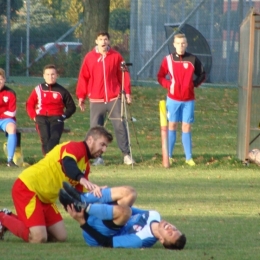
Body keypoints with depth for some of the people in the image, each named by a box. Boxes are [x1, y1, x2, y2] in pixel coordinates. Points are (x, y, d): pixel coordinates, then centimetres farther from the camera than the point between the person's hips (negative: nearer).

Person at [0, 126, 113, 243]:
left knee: (60, 237, 8)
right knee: (39, 238, -21)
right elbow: (68, 164, -37)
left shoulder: (85, 164, 15)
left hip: (44, 197, 10)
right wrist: (82, 179, -55)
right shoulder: (75, 147, -14)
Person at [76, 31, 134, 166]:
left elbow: (123, 74, 5)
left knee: (120, 126, -3)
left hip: (114, 98, -1)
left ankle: (126, 154, 2)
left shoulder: (115, 56, 4)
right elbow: (83, 77, 4)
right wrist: (81, 96, 2)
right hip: (96, 100, 1)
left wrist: (127, 92, -1)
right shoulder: (90, 57, 3)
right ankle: (98, 157, 6)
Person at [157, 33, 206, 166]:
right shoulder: (168, 59, 0)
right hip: (173, 99, 0)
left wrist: (194, 84, -5)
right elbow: (160, 76, 7)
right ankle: (168, 156, 9)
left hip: (188, 99, 0)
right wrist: (168, 85, -9)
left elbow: (202, 74, 10)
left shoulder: (193, 60, -1)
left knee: (187, 127, 1)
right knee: (172, 125, 5)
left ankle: (189, 157, 4)